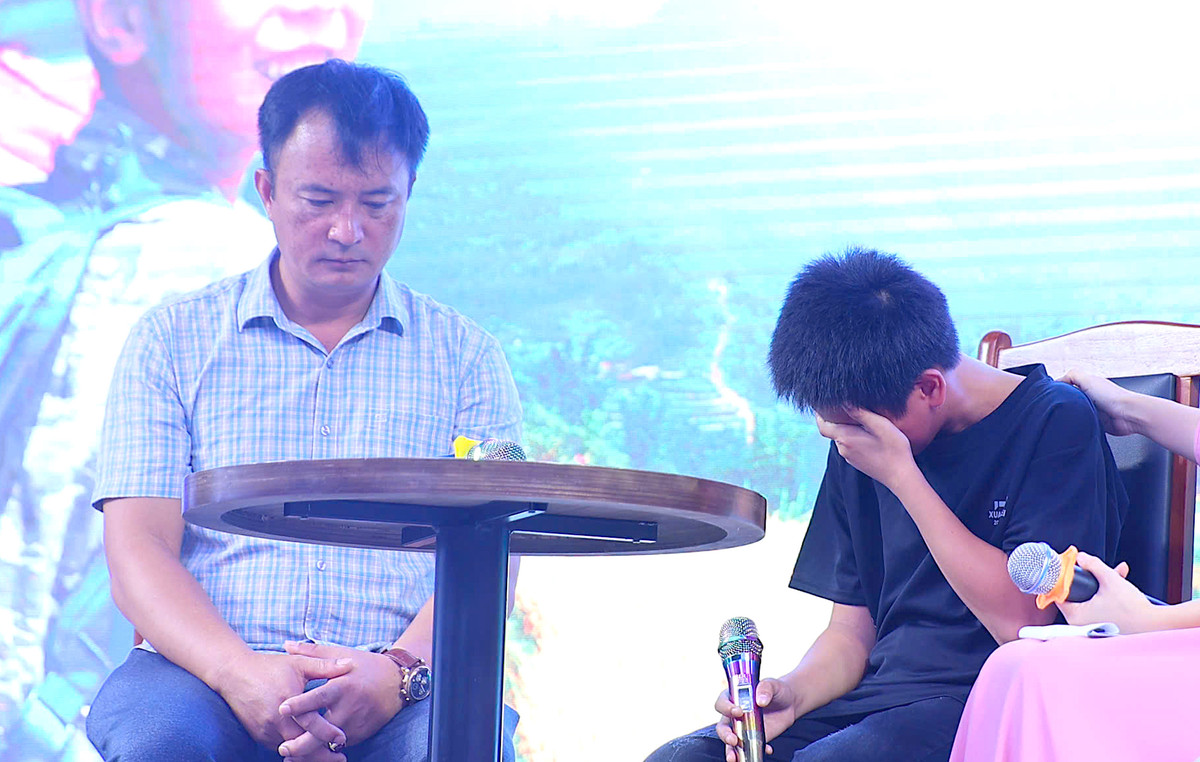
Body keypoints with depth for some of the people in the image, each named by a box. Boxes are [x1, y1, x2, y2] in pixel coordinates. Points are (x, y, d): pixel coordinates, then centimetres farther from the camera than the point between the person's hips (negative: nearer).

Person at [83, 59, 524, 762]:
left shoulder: (464, 355, 13)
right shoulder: (172, 340, 11)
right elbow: (137, 547, 2)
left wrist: (399, 673, -19)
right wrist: (237, 670, -19)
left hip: (410, 687, 0)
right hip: (202, 671, 0)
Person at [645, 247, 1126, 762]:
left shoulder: (1055, 423, -6)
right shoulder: (856, 446, 12)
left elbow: (1021, 622, -15)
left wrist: (901, 475, -14)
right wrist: (792, 692, -7)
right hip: (879, 696, 6)